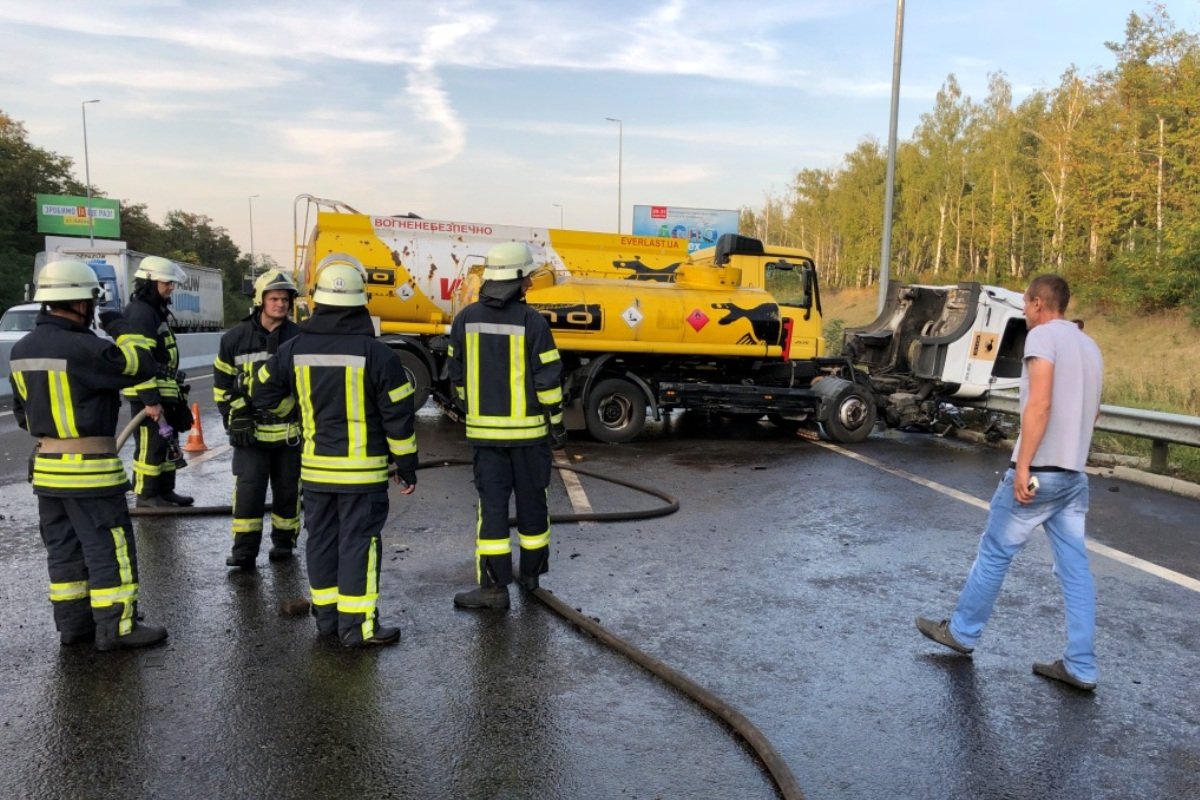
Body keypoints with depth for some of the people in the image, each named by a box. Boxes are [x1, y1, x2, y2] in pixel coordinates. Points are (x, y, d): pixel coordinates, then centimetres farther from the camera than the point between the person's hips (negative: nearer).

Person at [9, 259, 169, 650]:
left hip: (46, 466, 9)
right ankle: (116, 627, 5)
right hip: (89, 468, -8)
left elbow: (23, 411, 16)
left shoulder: (22, 349, 8)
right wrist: (122, 330, 1)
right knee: (109, 547, 0)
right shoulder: (83, 347, -20)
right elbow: (142, 367, -12)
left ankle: (72, 622, 23)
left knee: (64, 547, 15)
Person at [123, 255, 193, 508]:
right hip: (147, 393, -11)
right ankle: (146, 495, 5)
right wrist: (150, 400, -25)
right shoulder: (140, 313, -16)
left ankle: (165, 490, 25)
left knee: (169, 440, 16)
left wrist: (176, 389, 24)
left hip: (164, 391, 11)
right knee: (151, 442, -4)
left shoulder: (158, 311, 17)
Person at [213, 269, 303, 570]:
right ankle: (244, 550, 4)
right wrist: (235, 416, 0)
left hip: (290, 430, 1)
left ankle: (284, 542, 26)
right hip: (250, 430, -1)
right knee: (248, 489, -4)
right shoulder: (235, 338, 0)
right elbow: (222, 382, 8)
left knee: (287, 489, 10)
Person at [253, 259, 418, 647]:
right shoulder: (376, 353, -14)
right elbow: (398, 415, -10)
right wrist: (406, 464, -1)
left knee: (321, 539, 14)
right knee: (359, 541, 0)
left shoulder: (294, 349, -1)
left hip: (315, 466, 5)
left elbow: (265, 395, 11)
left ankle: (326, 615, 24)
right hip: (363, 469, -4)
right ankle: (358, 624, 4)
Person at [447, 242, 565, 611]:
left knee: (491, 503, 4)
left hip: (483, 428, 2)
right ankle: (531, 572, 29)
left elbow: (457, 374, 8)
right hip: (527, 428, -2)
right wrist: (556, 422, -1)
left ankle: (494, 585, 0)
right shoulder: (532, 322, -12)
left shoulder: (466, 319, 1)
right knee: (531, 499, 14)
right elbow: (548, 378, -11)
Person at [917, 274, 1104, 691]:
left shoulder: (1043, 335, -9)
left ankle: (962, 631, 18)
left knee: (994, 552, 5)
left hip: (1040, 470, -8)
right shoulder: (1090, 347, 16)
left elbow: (1039, 403, -20)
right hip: (1075, 475, 8)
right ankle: (1080, 667, 11)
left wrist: (1023, 466, -21)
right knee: (1075, 568, 7)